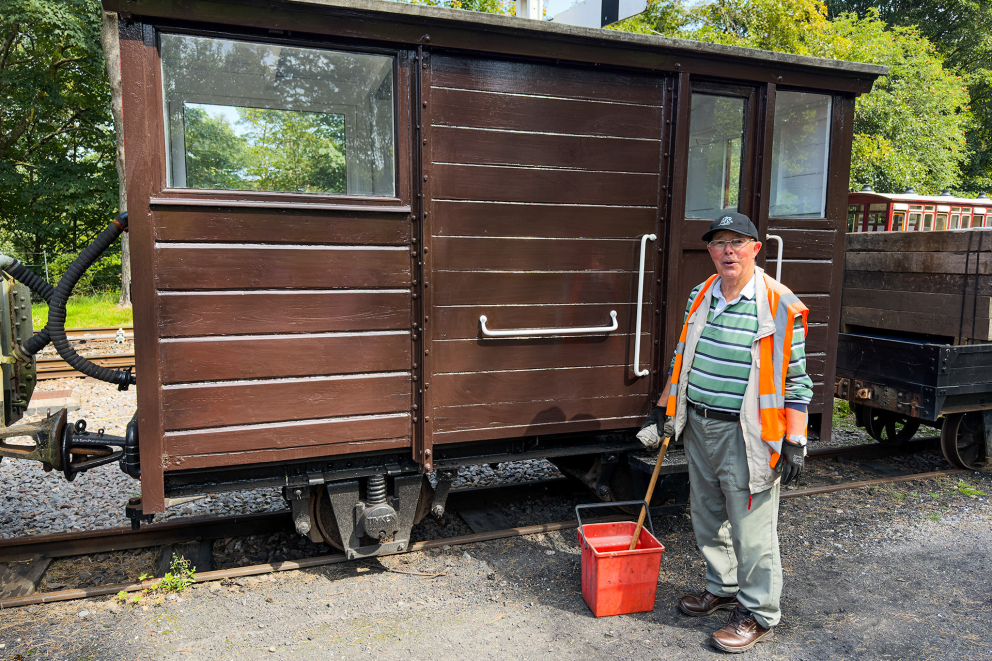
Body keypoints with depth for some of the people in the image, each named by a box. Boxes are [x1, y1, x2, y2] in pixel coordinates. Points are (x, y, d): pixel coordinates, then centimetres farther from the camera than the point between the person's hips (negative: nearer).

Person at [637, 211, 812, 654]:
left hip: (745, 435, -6)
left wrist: (795, 442, -11)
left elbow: (796, 380, -8)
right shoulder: (700, 298, 7)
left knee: (751, 529, 4)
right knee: (707, 517, 19)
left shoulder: (780, 307, -10)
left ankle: (759, 614, 23)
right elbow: (681, 360, 17)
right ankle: (722, 589, 40)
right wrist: (663, 410, 16)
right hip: (698, 428, 6)